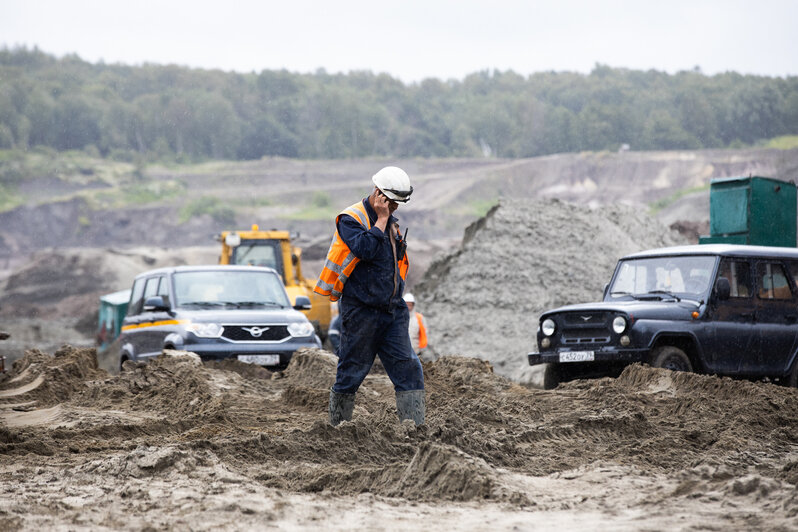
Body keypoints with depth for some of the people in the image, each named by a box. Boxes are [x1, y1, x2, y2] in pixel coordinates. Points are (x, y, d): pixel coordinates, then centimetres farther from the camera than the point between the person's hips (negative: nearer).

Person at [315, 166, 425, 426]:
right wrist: (381, 219, -16)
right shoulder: (350, 219, -8)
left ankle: (416, 430, -5)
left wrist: (396, 293, 16)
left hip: (392, 310, 7)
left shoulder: (391, 222, 16)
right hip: (361, 311, -7)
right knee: (351, 373, 0)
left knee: (408, 368, -3)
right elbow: (365, 249, -26)